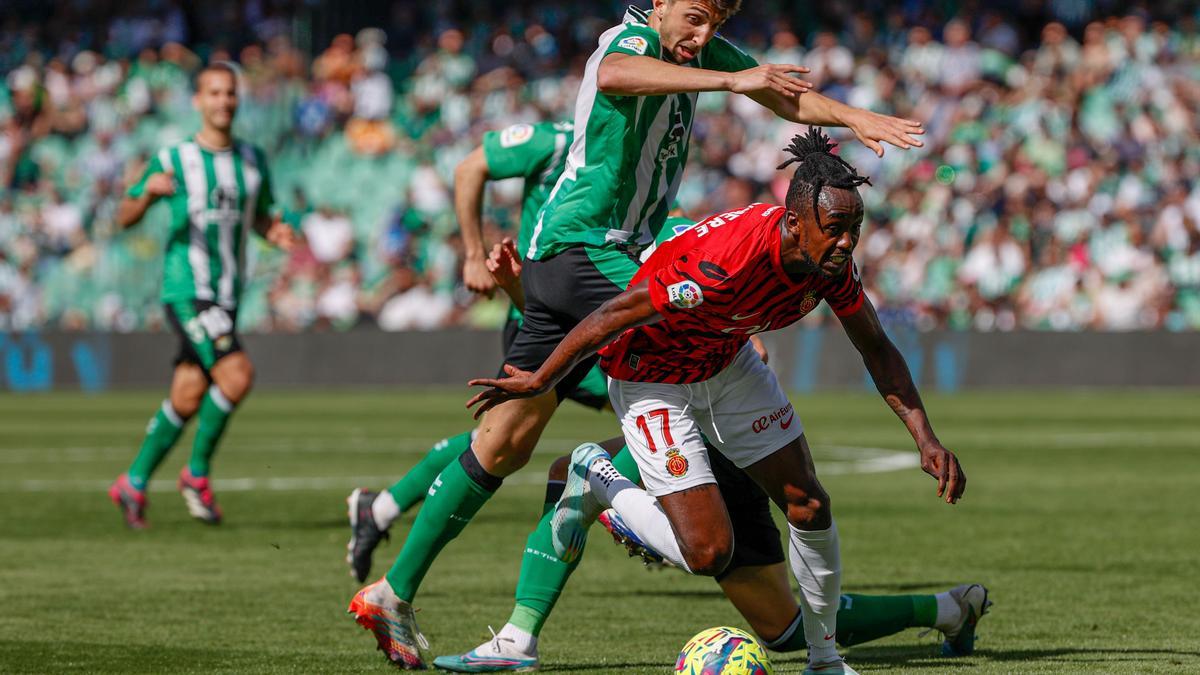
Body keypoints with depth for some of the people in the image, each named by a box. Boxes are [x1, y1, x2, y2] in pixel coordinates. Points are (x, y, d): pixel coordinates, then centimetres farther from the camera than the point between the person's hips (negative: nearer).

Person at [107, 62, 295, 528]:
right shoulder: (173, 160, -2)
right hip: (186, 289, -6)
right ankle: (197, 472, -5)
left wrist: (276, 233, 1)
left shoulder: (254, 161, 11)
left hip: (227, 296, 6)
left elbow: (259, 216, 25)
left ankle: (133, 483, 22)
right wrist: (148, 192, -20)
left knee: (187, 399, 7)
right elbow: (124, 218, 2)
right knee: (237, 374, -22)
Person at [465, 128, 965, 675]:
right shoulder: (725, 263, -39)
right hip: (651, 380, -7)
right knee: (709, 554, -12)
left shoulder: (832, 259, -17)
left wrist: (925, 438, -9)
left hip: (729, 364, 7)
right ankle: (596, 479, 14)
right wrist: (538, 383, -15)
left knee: (810, 508, 2)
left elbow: (876, 349, 1)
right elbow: (613, 317, -27)